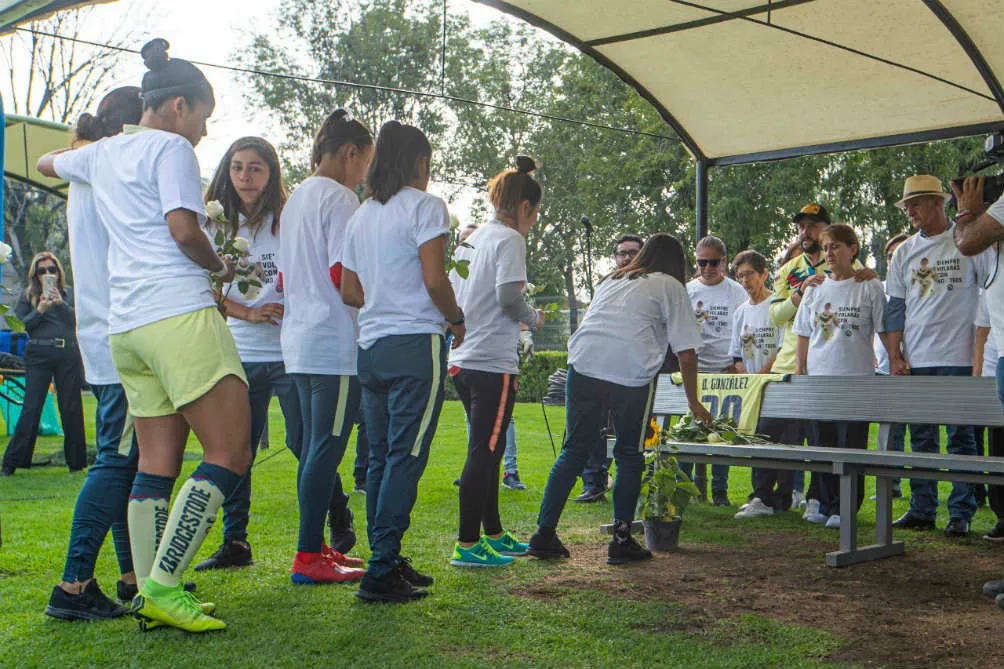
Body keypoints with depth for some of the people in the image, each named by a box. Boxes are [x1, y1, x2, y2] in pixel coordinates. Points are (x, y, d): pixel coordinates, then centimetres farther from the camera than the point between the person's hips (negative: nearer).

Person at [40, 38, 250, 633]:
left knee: (158, 463, 9)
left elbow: (47, 163, 42)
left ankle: (150, 592, 9)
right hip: (180, 315, -9)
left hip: (126, 327, 9)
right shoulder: (171, 148, -2)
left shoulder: (102, 154, 21)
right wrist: (220, 268, 4)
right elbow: (183, 230, -14)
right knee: (230, 454, -8)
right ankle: (163, 586, -13)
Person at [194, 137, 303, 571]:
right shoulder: (218, 225, 10)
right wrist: (250, 313, -10)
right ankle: (234, 542, 17)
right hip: (240, 354, 4)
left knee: (303, 445, -4)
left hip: (289, 352, -4)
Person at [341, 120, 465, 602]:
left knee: (380, 457, 12)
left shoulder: (361, 215, 15)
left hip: (371, 345, 7)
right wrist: (456, 318, 2)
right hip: (415, 343, -7)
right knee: (406, 456, -6)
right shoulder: (423, 206, -5)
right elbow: (434, 281, -14)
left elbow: (349, 291, 15)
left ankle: (386, 560, 18)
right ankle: (382, 572, -8)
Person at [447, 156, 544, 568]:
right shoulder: (509, 239, -8)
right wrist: (533, 317, 0)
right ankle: (467, 545, -4)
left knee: (487, 449, 17)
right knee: (484, 452, -6)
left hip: (461, 359, 9)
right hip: (493, 360, -9)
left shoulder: (472, 238, 17)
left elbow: (451, 293, 18)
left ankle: (493, 533, 27)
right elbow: (508, 298, -20)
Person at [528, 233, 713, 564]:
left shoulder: (612, 280, 31)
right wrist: (693, 402, 20)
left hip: (583, 363, 4)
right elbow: (686, 353, 9)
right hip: (631, 372, -4)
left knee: (574, 450, 10)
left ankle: (544, 533, 9)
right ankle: (621, 540, 11)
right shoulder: (671, 287, 15)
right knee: (629, 455, 10)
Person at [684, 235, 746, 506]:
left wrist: (738, 364, -2)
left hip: (726, 371, 0)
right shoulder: (688, 291, 6)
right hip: (694, 369, 0)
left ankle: (719, 489, 11)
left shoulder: (736, 292, 5)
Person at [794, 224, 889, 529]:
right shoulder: (815, 290, 12)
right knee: (822, 443, 8)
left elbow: (885, 331, 0)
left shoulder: (869, 287, -1)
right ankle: (826, 504, 17)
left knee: (851, 444, -3)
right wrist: (799, 369, 9)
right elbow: (804, 335, 15)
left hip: (857, 378, -5)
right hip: (819, 378, 5)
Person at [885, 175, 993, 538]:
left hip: (959, 359, -4)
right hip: (916, 360, 4)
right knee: (921, 439, 8)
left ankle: (960, 513, 6)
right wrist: (895, 356, 4)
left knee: (960, 438, 0)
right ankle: (921, 510, 15)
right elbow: (895, 306, 12)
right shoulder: (904, 252, 12)